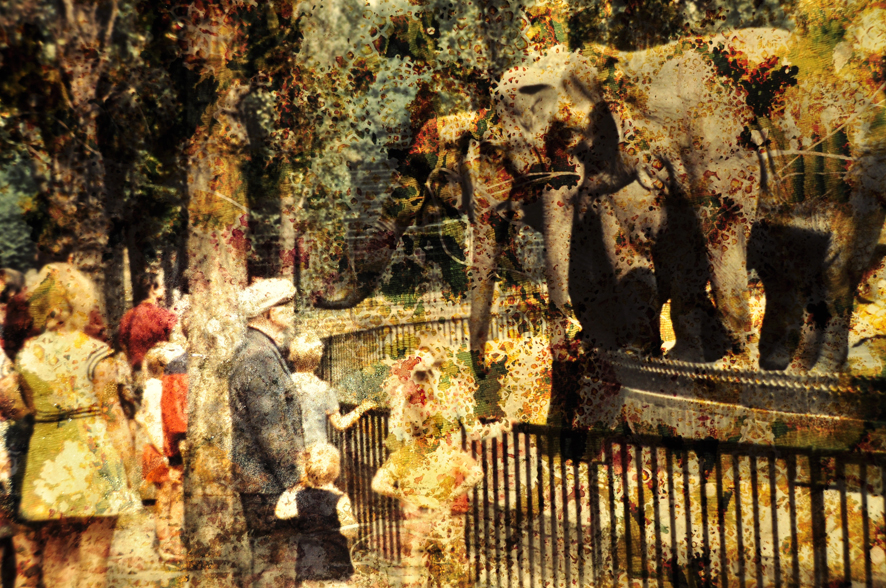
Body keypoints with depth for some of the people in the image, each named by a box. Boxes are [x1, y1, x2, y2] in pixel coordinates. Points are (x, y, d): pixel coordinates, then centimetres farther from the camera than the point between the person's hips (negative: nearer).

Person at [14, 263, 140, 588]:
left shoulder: (27, 353, 3)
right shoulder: (95, 352, -11)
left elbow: (31, 407, 11)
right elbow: (111, 410, -8)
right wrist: (125, 451, 0)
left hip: (45, 456, 4)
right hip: (92, 455, -4)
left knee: (54, 554, 15)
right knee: (93, 550, 6)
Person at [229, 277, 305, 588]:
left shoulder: (259, 351, 15)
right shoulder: (259, 357, -19)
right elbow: (271, 430, -22)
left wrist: (293, 466, 23)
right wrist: (294, 479, -18)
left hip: (260, 481, 11)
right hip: (269, 483, -11)